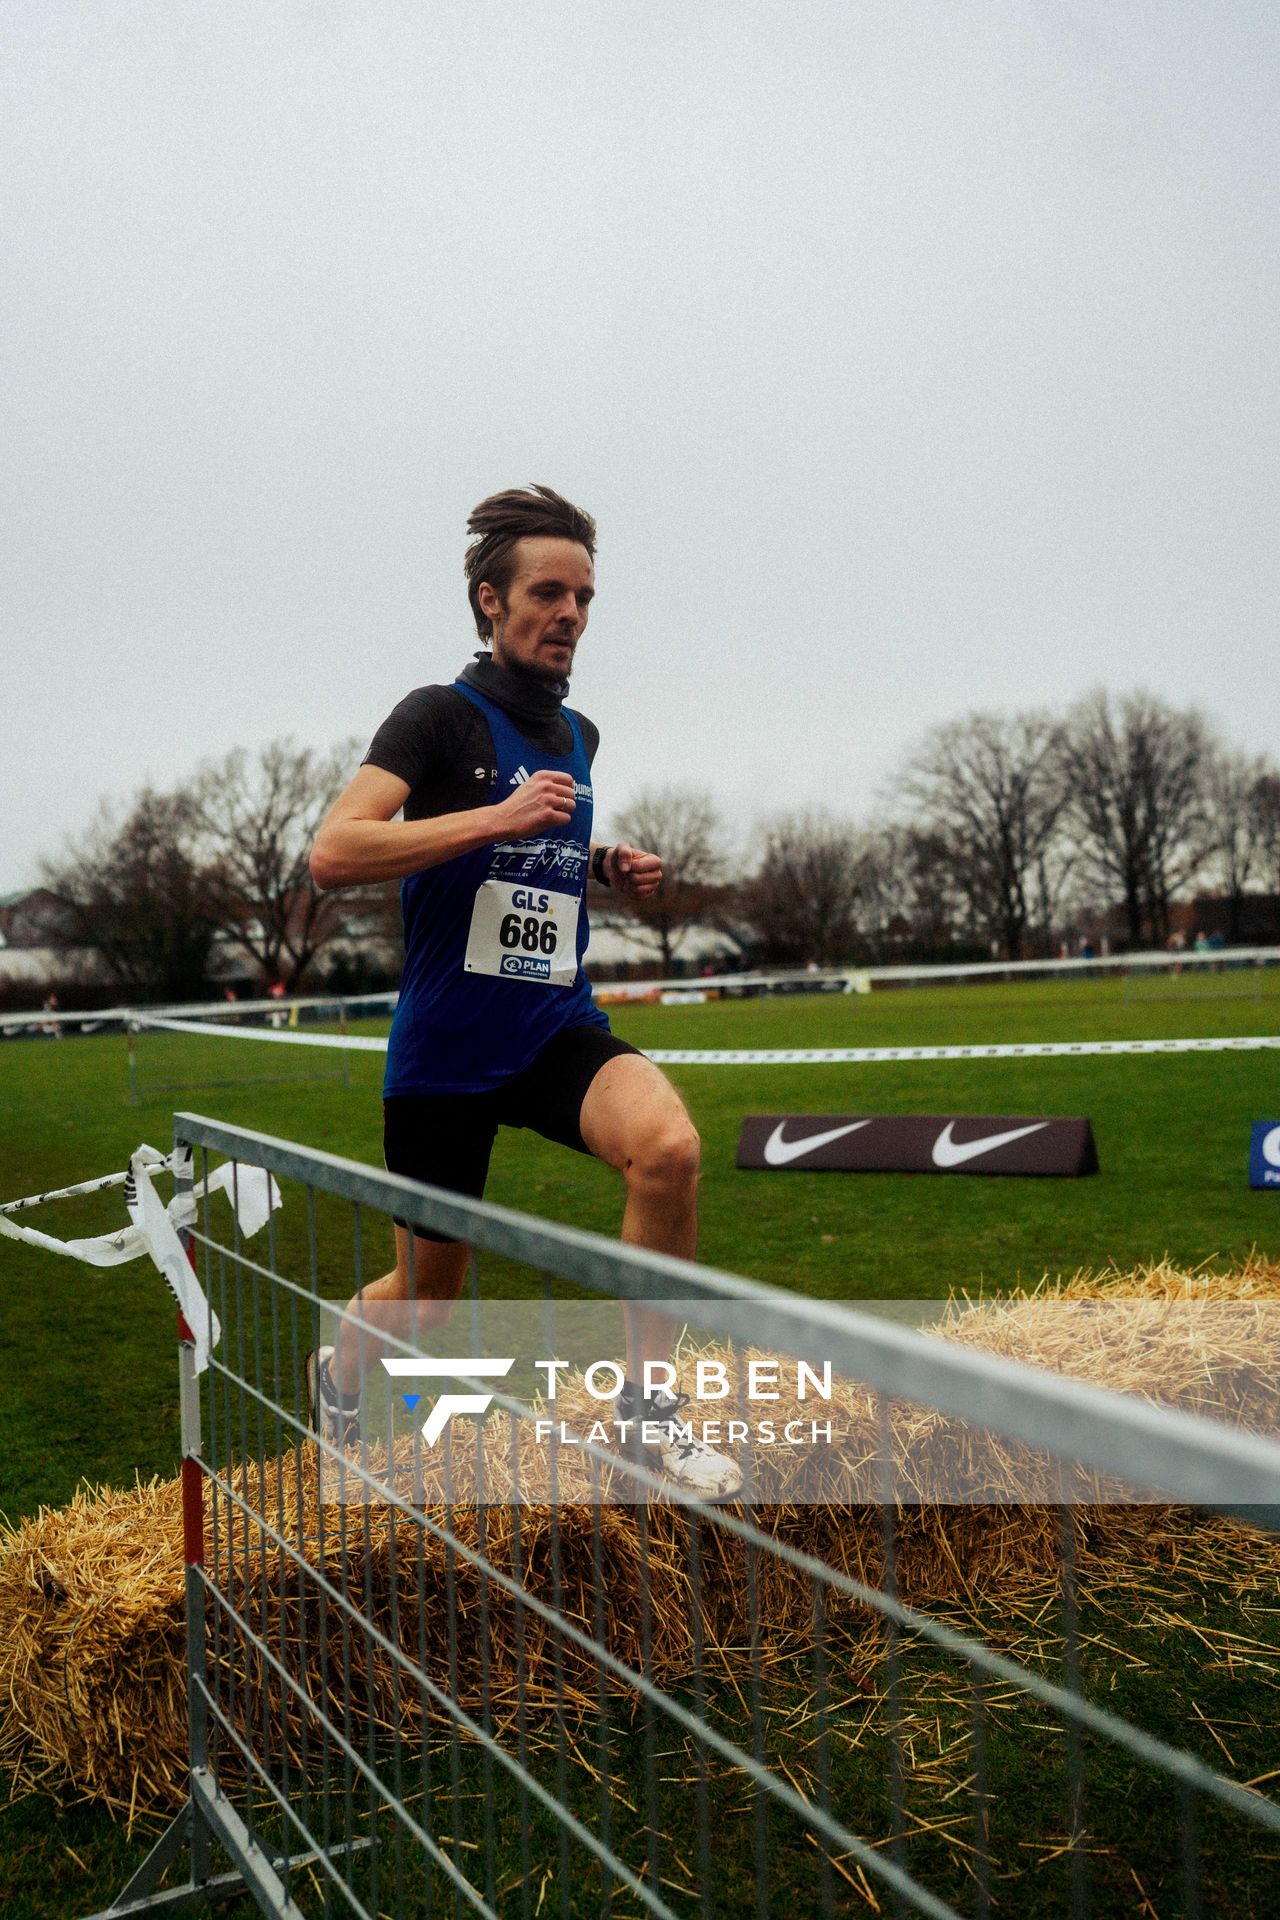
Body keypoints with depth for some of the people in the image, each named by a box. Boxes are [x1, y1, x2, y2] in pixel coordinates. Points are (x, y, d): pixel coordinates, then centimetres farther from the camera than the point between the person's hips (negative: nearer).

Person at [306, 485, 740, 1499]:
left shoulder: (578, 733, 12)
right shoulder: (440, 716, -8)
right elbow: (333, 854, -21)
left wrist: (607, 865, 9)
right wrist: (499, 817, -26)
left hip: (558, 1027, 4)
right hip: (444, 1050, -4)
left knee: (667, 1146, -27)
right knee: (431, 1292, 9)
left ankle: (648, 1397, -10)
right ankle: (337, 1368, 45)